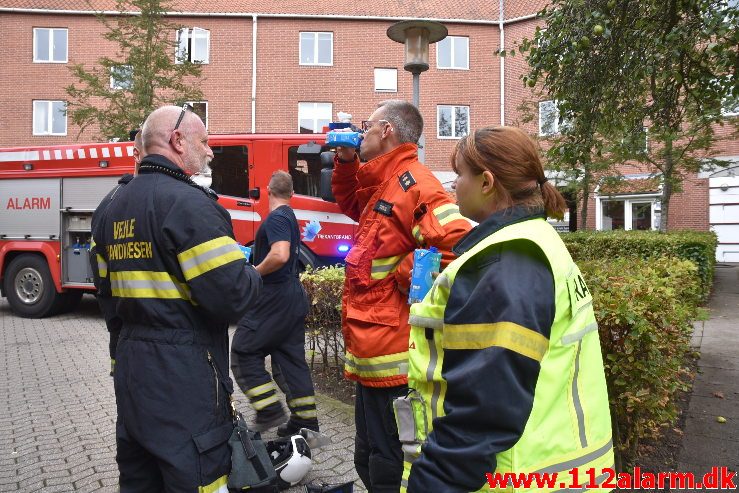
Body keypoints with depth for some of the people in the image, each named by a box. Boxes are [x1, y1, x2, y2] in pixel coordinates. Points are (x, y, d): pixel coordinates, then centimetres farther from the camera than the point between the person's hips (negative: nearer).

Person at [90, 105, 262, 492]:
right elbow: (233, 296, -24)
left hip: (130, 370, 9)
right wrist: (253, 276, -4)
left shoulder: (114, 208, 9)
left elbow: (106, 286, 18)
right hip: (184, 380, -8)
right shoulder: (188, 203, -18)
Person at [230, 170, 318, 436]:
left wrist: (255, 273, -15)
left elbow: (280, 255, -29)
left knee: (243, 352, 1)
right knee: (291, 359, 12)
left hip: (274, 298, -9)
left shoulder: (276, 218, -14)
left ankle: (270, 410, 1)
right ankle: (305, 421, 16)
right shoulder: (290, 216, 16)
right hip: (293, 298, 10)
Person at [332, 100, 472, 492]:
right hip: (373, 354, 10)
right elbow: (350, 204, 32)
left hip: (392, 360, -10)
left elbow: (457, 243, -29)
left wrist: (404, 276, -18)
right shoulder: (381, 184, 14)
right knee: (369, 461, 24)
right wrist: (345, 161, 16)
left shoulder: (412, 183, -17)